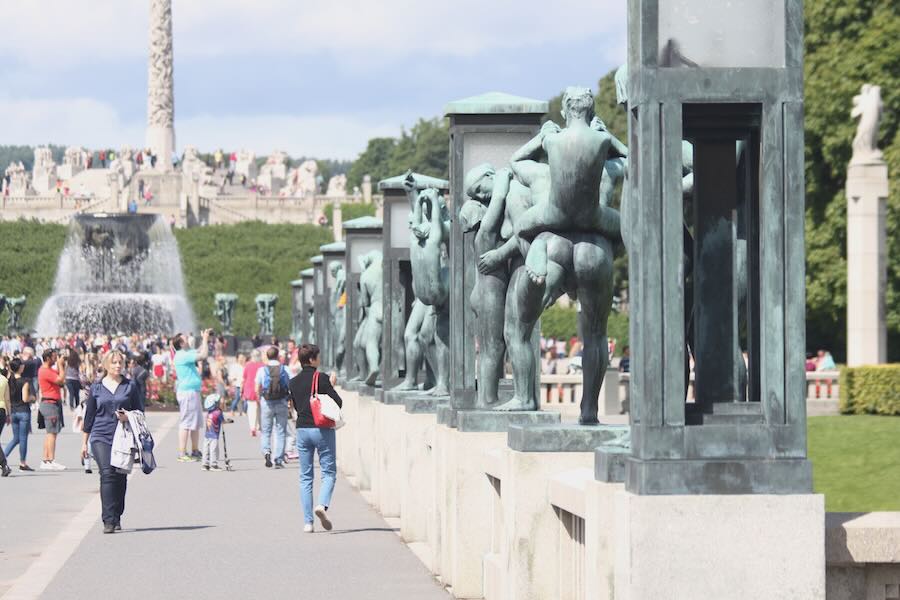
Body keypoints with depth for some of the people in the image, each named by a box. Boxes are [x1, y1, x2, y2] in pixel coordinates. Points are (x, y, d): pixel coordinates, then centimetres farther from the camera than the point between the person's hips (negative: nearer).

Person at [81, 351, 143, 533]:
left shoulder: (130, 386, 7)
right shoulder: (96, 388, 7)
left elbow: (140, 412, 10)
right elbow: (89, 415, 13)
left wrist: (128, 417, -12)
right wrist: (84, 442, 14)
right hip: (101, 437, -1)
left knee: (120, 477, 4)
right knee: (107, 474, -15)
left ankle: (116, 517, 19)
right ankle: (108, 520, -17)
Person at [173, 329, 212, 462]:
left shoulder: (186, 354, 14)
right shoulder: (182, 356, -16)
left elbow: (200, 351, 30)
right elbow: (203, 355, -20)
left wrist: (205, 339, 17)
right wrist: (205, 339, -8)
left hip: (193, 391, 10)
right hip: (188, 392, -10)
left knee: (196, 423, 15)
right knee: (186, 423, -10)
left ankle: (195, 451, 21)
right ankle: (182, 453, -10)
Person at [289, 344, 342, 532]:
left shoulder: (294, 382, 8)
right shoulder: (321, 379, -9)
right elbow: (338, 403, -9)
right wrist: (331, 386, 10)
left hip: (302, 429, 4)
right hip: (322, 430, -4)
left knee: (305, 477, 8)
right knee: (329, 472, 4)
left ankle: (307, 522, 3)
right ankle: (322, 505, -23)